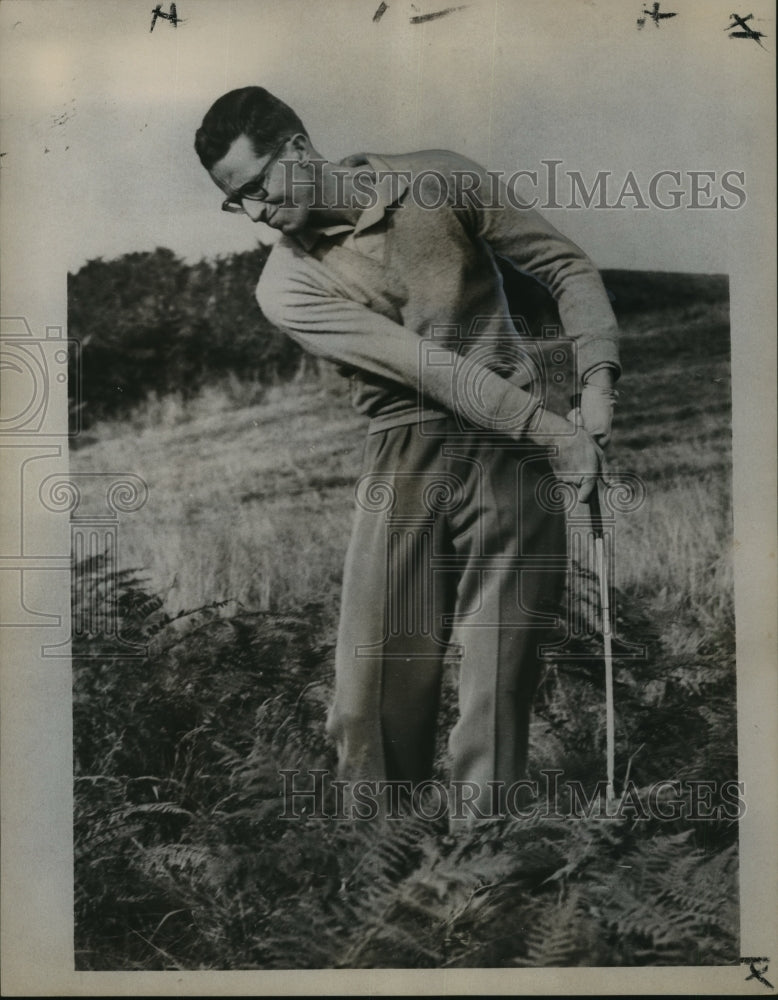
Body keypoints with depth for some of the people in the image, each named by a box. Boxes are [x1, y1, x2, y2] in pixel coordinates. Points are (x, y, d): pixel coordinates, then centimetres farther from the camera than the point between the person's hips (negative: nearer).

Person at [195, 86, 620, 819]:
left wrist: (598, 383, -7)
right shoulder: (286, 284, 1)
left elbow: (566, 267, 8)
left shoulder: (439, 181, 5)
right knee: (376, 686, -2)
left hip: (512, 445, 0)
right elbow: (419, 363, -10)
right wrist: (550, 429, -17)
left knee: (500, 672, -1)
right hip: (406, 455, 1)